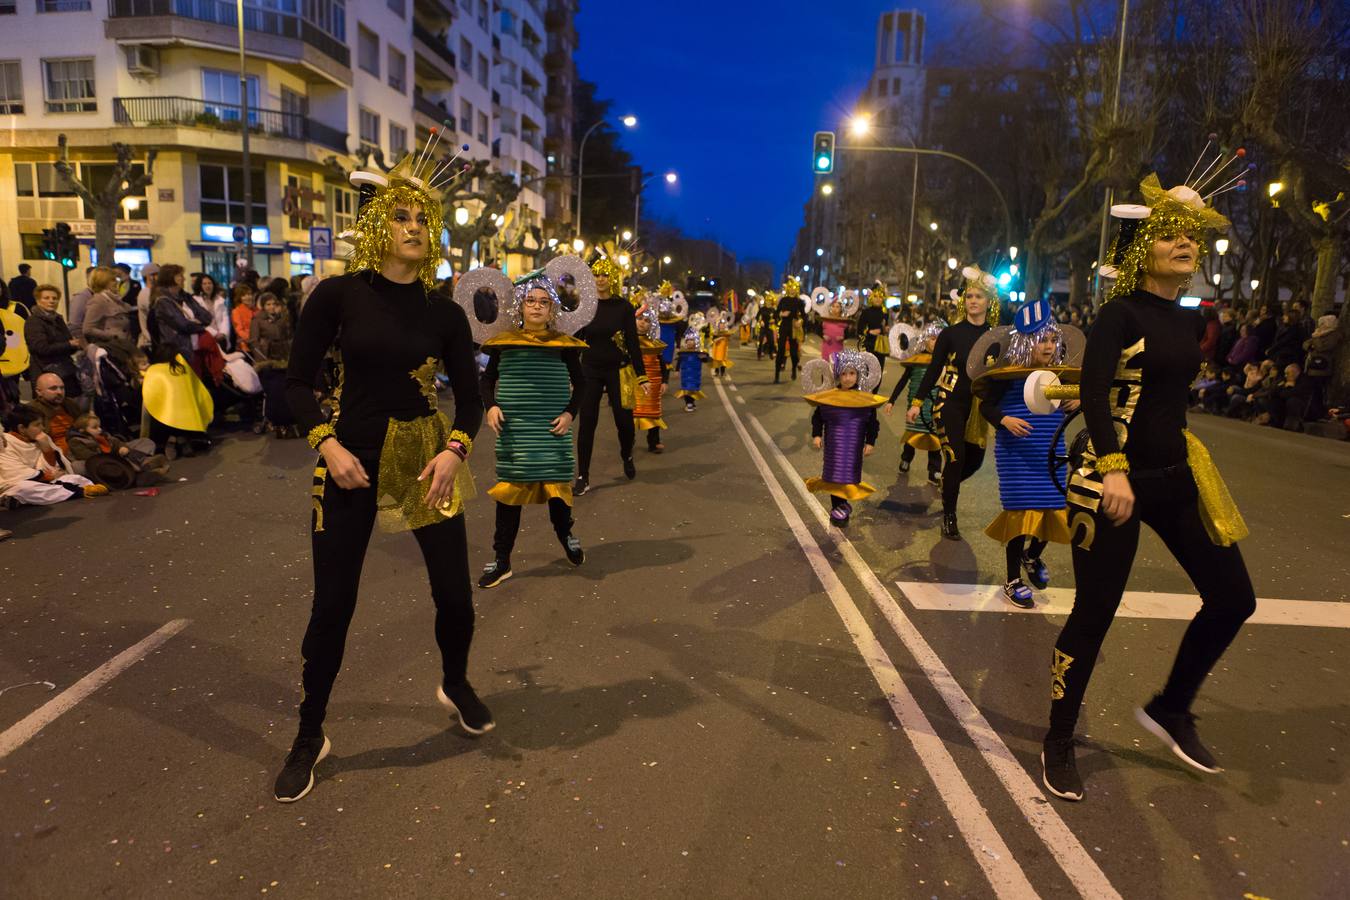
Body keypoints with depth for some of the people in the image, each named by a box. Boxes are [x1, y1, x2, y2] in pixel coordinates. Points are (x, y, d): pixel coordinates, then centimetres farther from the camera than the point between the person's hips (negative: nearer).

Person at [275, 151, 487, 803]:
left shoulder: (442, 310, 1)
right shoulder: (339, 295, -6)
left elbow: (469, 394, 6)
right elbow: (298, 381, -2)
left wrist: (455, 449, -11)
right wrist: (327, 444, -16)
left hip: (428, 455, 2)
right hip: (352, 458, -2)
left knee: (455, 594, 6)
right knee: (332, 604, 4)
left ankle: (455, 687, 37)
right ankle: (310, 736, 25)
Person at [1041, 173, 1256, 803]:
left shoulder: (1189, 322, 12)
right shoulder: (1121, 313, -11)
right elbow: (1093, 390, -25)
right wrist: (1114, 470, -36)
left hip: (1175, 478, 8)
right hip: (1115, 480, -8)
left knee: (1232, 599, 9)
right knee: (1093, 616, -2)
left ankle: (1170, 710, 31)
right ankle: (1058, 745, 16)